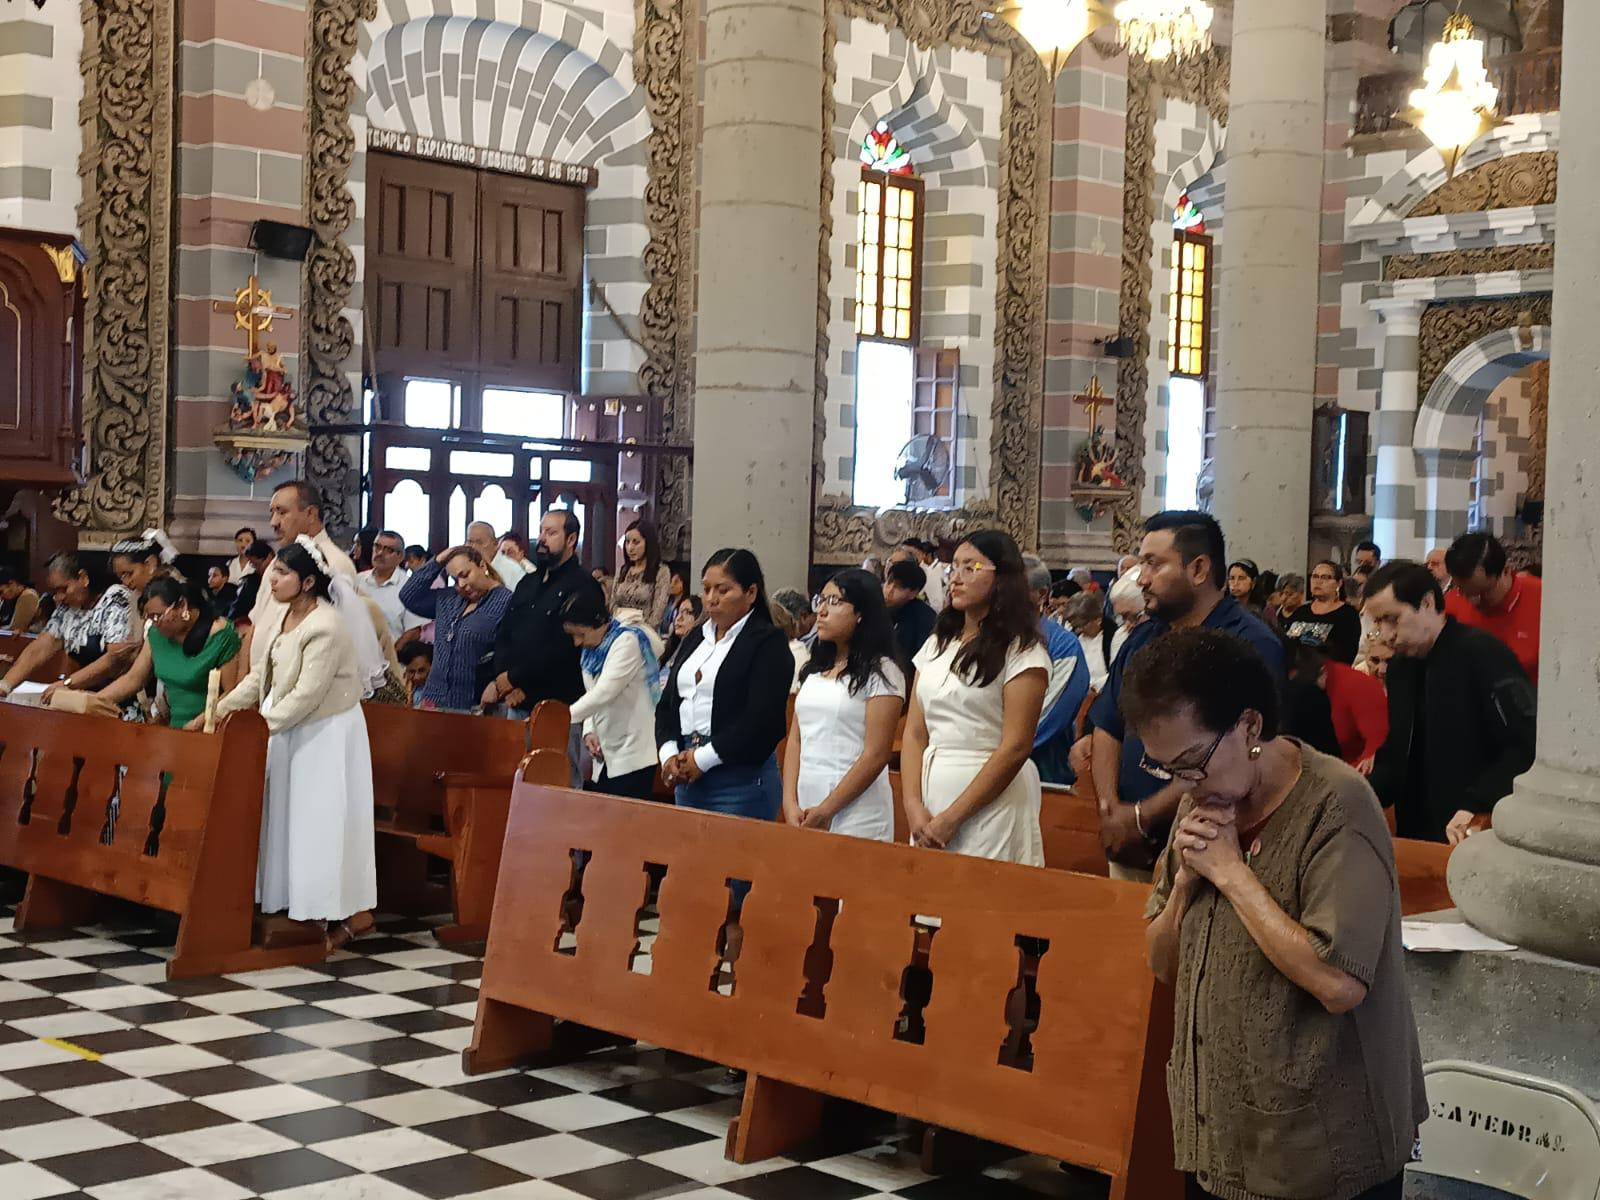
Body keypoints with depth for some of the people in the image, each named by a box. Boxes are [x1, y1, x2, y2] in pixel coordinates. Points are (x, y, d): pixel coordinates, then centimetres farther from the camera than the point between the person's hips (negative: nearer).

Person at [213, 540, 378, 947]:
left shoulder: (326, 627, -23)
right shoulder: (282, 615, 3)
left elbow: (307, 694, -25)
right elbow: (261, 674, 9)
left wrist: (259, 727, -21)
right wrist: (224, 707, 1)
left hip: (327, 735, -9)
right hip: (292, 731, 9)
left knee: (324, 820, -3)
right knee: (292, 819, 12)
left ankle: (353, 914, 7)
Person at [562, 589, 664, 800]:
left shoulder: (628, 640, -12)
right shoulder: (591, 648, 13)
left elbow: (605, 693, -19)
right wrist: (589, 731, -1)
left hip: (633, 754, -7)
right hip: (607, 752, 7)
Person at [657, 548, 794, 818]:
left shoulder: (769, 642, -6)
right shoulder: (695, 638, 17)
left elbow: (763, 719, -15)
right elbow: (668, 703, 15)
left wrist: (703, 758, -14)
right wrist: (669, 754, -3)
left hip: (741, 781, -7)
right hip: (687, 777, 7)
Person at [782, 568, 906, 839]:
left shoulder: (881, 672, -6)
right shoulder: (814, 671, 14)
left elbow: (876, 755, -11)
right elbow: (795, 740, 11)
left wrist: (826, 811, -12)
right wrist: (790, 804, -2)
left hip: (854, 813, -6)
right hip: (805, 808, 6)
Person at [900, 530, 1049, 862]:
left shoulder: (1021, 651, -6)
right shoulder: (937, 645, 13)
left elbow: (1015, 747, -13)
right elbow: (915, 733, 9)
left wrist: (951, 819, -14)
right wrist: (914, 806, -6)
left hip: (990, 800, -6)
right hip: (930, 790, 6)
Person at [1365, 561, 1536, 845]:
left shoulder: (1484, 655, -13)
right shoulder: (1399, 666, 12)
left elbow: (1527, 747, -20)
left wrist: (1476, 808, -26)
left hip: (1477, 836, -7)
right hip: (1415, 835, 7)